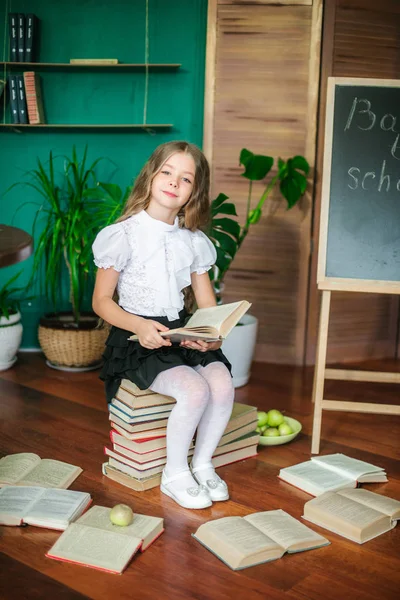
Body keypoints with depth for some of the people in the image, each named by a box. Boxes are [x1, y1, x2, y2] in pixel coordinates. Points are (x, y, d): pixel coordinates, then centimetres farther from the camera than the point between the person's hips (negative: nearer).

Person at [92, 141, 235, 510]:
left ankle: (203, 465, 2)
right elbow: (101, 302, -6)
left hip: (182, 334, 5)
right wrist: (140, 326, -24)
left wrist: (211, 337, -13)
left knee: (223, 384, -22)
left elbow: (209, 306, 9)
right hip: (137, 339, -5)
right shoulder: (124, 235, -7)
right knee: (194, 390, -27)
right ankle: (175, 475, -4)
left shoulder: (194, 241, 8)